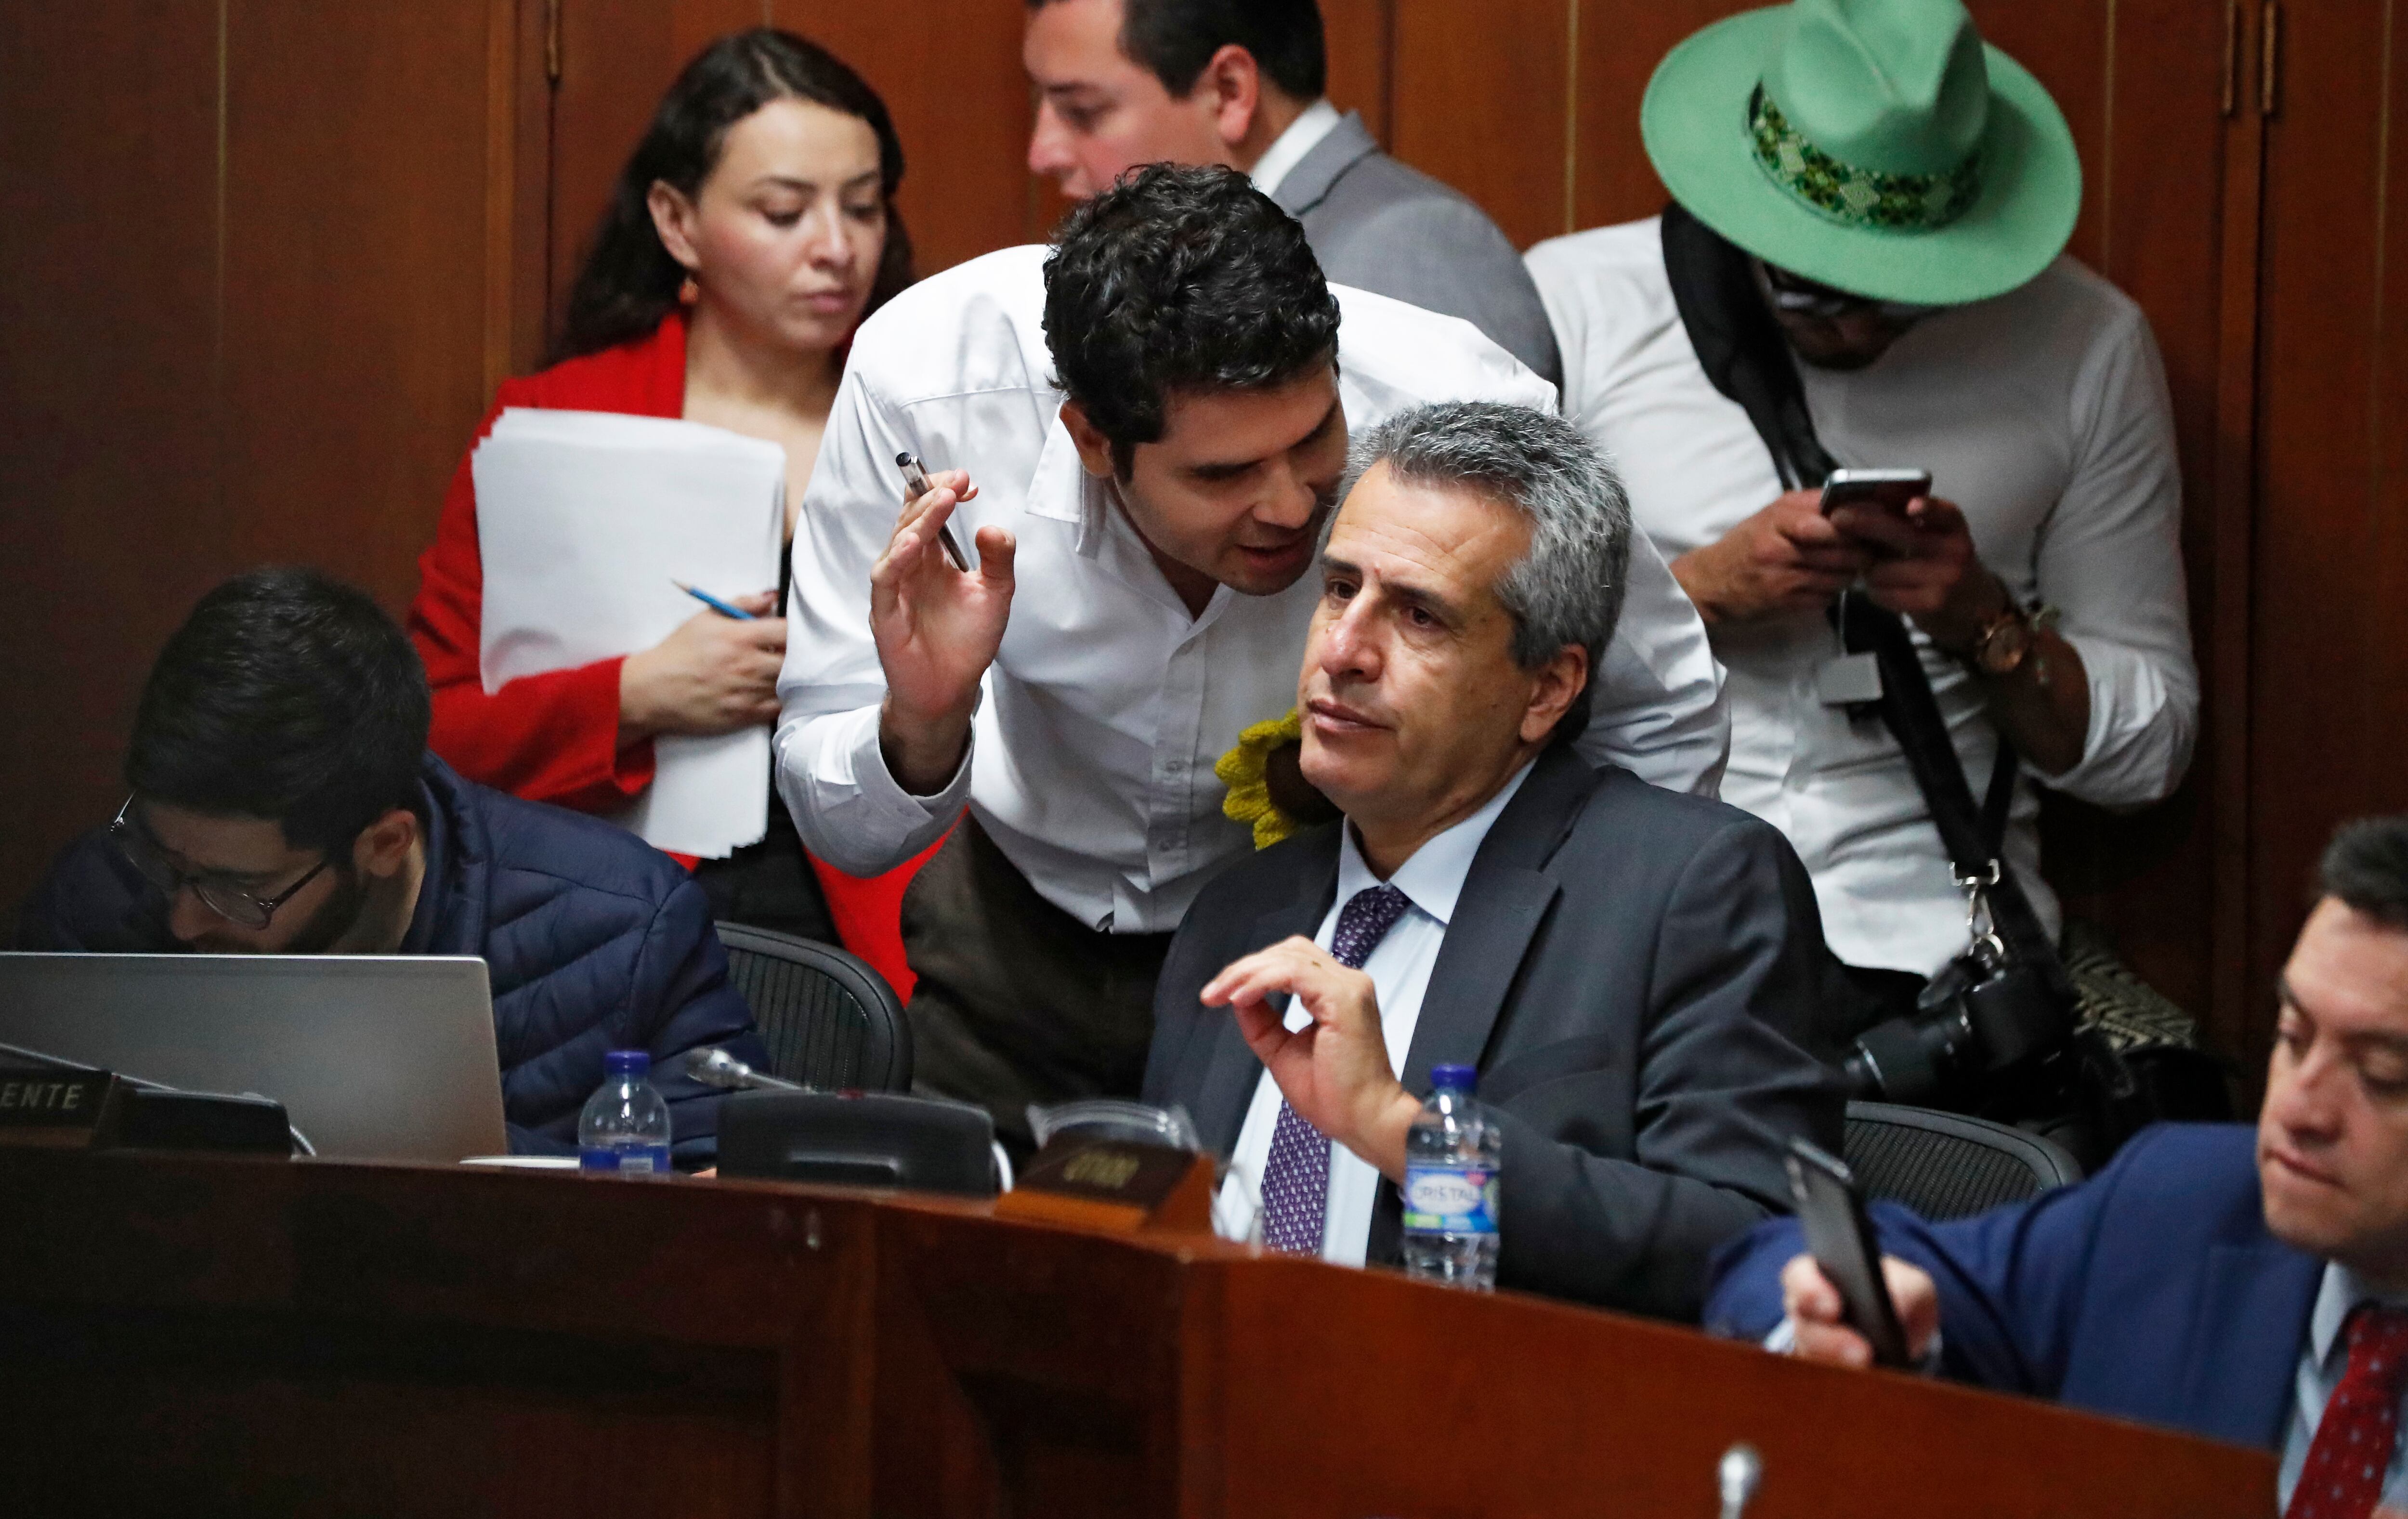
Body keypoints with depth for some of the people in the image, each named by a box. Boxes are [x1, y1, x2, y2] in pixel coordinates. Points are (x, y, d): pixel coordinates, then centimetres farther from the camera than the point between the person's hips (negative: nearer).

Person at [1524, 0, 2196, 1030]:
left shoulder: (2085, 345, 7)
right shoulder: (1572, 308, 2)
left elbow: (2146, 750, 11)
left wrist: (1987, 625, -8)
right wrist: (1704, 591, -14)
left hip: (1922, 944, 1)